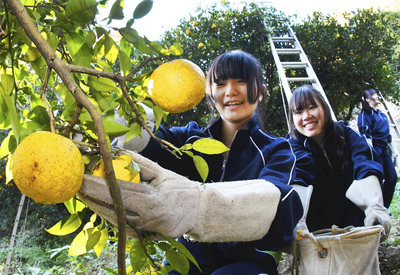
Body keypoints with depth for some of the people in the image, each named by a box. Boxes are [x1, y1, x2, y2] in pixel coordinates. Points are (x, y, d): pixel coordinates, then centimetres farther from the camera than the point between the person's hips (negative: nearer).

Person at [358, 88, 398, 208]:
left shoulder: (382, 115, 19)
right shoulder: (365, 114, -7)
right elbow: (365, 133, -17)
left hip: (384, 149, 8)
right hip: (374, 149, -8)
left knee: (392, 176, 3)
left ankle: (384, 207, 13)